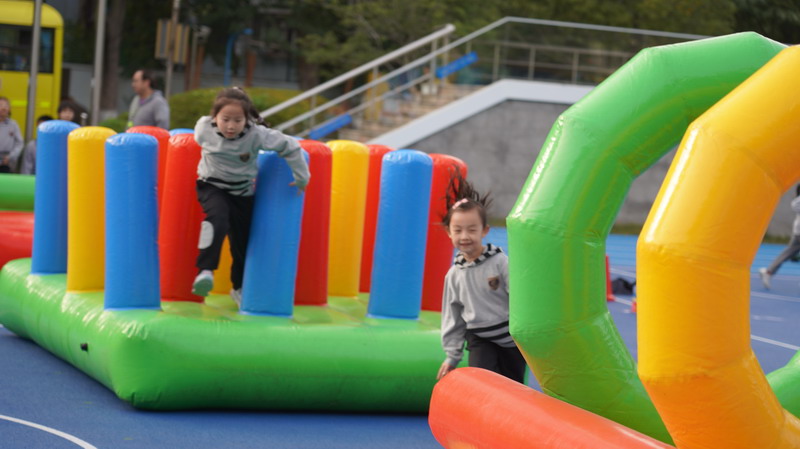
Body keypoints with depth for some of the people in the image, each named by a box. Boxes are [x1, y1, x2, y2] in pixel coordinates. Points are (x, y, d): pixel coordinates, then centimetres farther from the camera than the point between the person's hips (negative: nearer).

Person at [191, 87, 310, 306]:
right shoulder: (204, 128, -19)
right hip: (212, 187, -1)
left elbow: (290, 146, -20)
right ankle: (205, 271, -33)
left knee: (242, 241, 10)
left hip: (242, 192, 1)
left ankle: (239, 287, 33)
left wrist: (301, 177, -13)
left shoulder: (256, 134, -26)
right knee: (218, 219, -33)